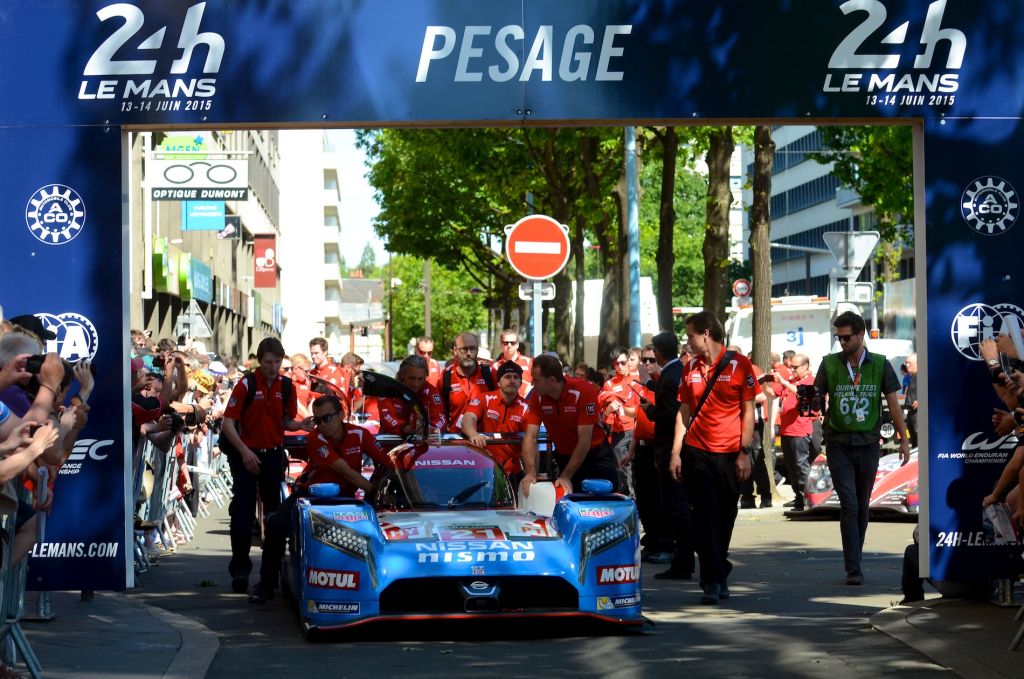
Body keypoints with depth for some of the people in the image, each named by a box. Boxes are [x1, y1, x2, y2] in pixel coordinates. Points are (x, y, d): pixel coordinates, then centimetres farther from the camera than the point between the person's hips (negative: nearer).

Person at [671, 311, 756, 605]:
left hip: (731, 454, -2)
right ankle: (715, 579, -5)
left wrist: (745, 451, -7)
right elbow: (684, 412, 11)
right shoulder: (690, 368, 8)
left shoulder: (739, 365, -3)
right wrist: (676, 453, 5)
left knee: (725, 517, 7)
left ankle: (716, 577, 21)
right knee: (705, 516, -6)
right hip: (697, 453, 2)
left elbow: (748, 411, -2)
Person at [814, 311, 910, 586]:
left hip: (868, 444, 2)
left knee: (862, 507, 10)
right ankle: (853, 569, -11)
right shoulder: (830, 364, 0)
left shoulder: (880, 365, 2)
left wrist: (903, 439, 2)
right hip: (839, 446, -2)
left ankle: (854, 560, 23)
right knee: (849, 506, -10)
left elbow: (893, 404, 5)